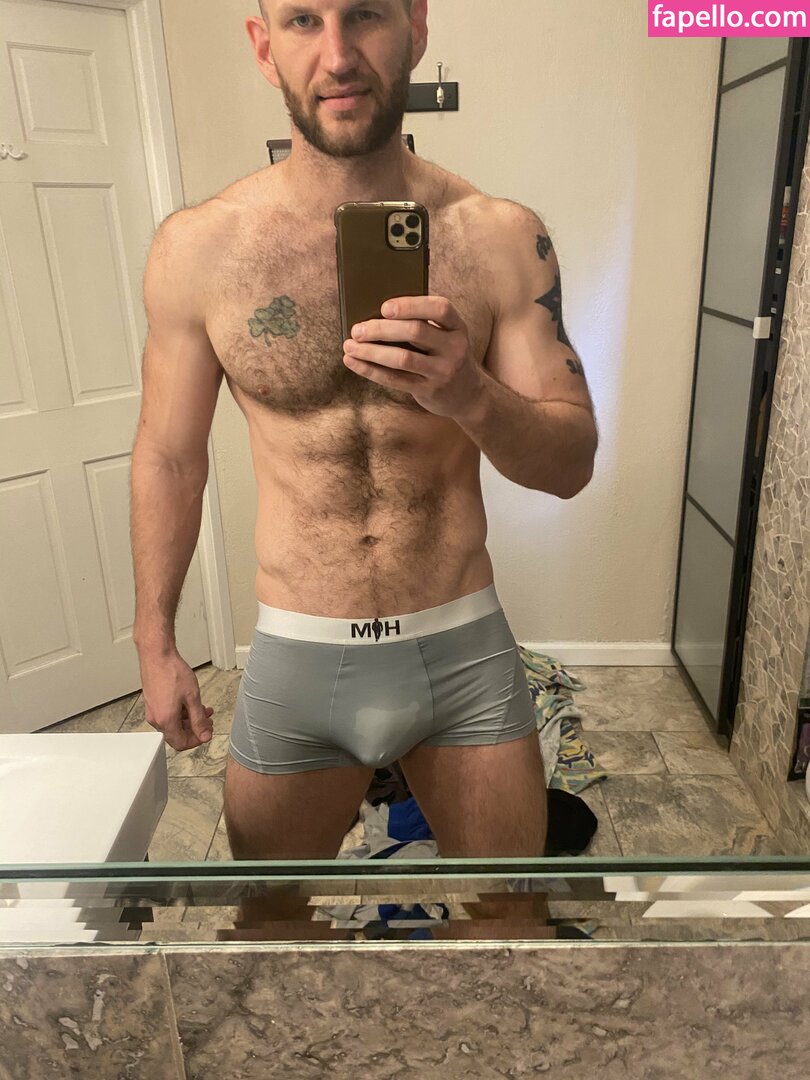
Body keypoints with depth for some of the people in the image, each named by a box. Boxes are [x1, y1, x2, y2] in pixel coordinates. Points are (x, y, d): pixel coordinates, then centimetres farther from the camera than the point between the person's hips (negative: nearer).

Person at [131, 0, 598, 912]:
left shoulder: (504, 238, -8)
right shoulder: (197, 248, -8)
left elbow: (572, 463, -6)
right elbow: (169, 457, 2)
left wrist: (473, 397, -28)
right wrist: (155, 642, 8)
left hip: (465, 648, 1)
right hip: (293, 657, 1)